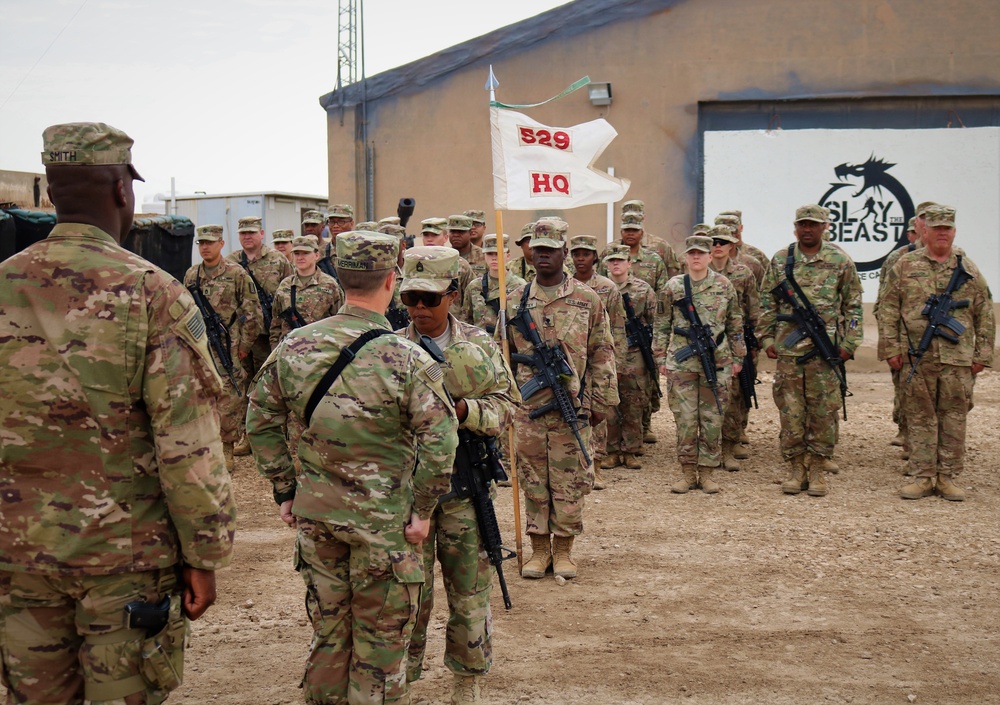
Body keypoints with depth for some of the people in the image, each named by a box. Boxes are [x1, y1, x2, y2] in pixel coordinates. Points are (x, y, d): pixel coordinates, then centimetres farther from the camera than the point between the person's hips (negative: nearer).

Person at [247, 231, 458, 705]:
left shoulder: (295, 345, -1)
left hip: (314, 513, 5)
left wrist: (284, 491, 13)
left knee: (328, 631, 19)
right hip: (383, 521, -4)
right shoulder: (406, 358, -16)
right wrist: (423, 509, -9)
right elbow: (440, 441, -21)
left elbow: (261, 421, 6)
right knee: (381, 640, 10)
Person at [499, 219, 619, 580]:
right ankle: (539, 548, 17)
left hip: (572, 406, -1)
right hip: (527, 406, 2)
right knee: (533, 480, 7)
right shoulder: (516, 300, 6)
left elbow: (601, 354, 4)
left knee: (569, 481, 4)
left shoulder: (587, 300, 2)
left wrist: (602, 401, 1)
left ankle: (564, 549, 16)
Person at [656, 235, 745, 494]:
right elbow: (663, 325, 9)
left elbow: (735, 324, 11)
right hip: (681, 362, 0)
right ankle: (687, 472, 11)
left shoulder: (724, 285, 4)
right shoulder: (673, 287, 4)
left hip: (717, 361, 0)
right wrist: (662, 358, 6)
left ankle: (707, 473, 13)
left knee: (712, 419, 4)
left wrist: (737, 357, 10)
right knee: (685, 418, 0)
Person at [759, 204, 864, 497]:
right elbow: (767, 303, 11)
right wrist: (767, 338, 5)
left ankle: (817, 469, 12)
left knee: (823, 411, 2)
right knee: (791, 411, 3)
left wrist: (849, 342, 0)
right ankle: (797, 468, 14)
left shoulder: (840, 261, 3)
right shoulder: (780, 260, 7)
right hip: (788, 349, 1)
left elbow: (853, 305, 6)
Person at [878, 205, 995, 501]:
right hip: (916, 358, -1)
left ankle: (947, 476, 13)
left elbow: (985, 314, 11)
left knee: (954, 418, 4)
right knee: (920, 417, 3)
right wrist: (891, 348, -2)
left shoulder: (968, 269, 9)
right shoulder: (905, 265, 6)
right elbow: (888, 309, 5)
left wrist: (982, 354, 5)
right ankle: (921, 476, 11)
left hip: (958, 359, 1)